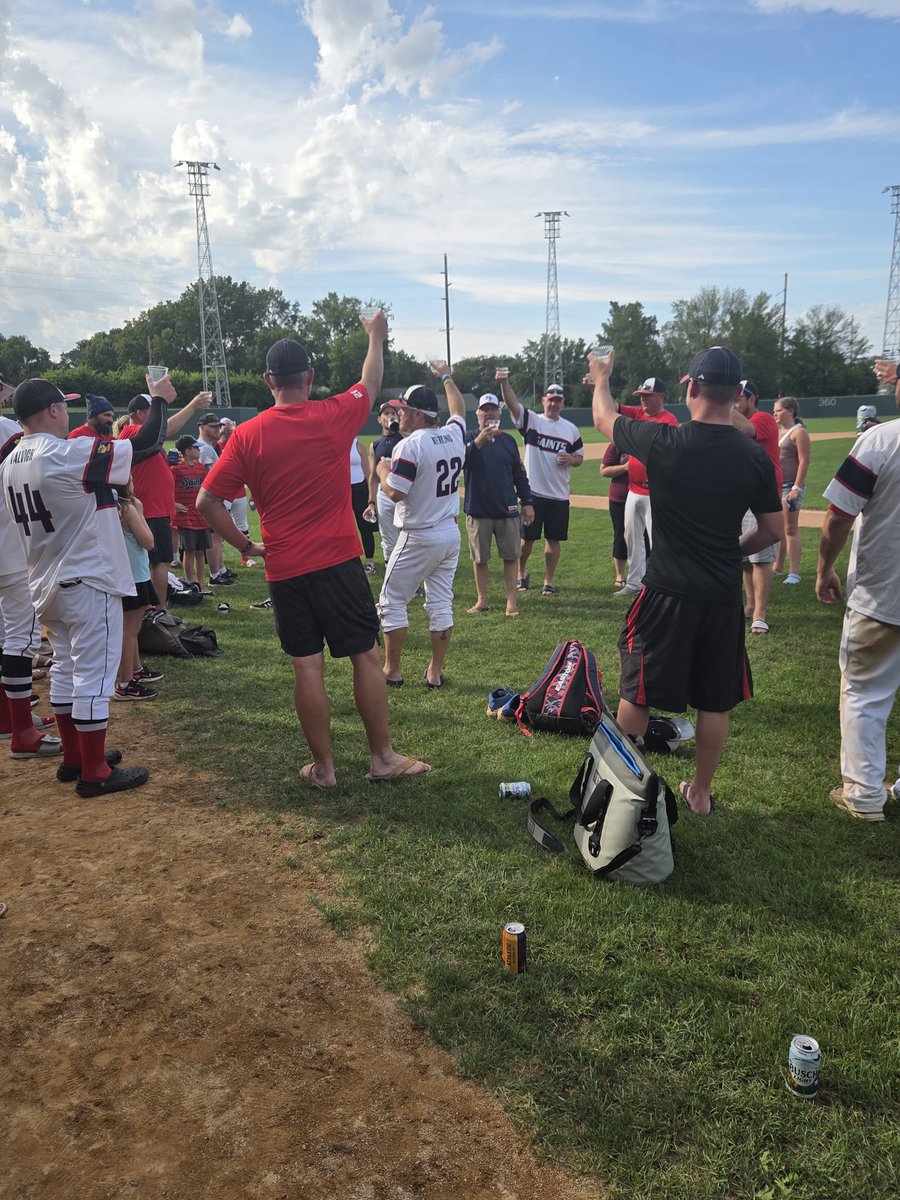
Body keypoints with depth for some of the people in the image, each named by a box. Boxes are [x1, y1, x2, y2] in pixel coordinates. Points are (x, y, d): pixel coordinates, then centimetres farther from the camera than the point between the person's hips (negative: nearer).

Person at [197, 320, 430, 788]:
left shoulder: (247, 434, -2)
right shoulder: (334, 416, -3)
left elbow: (206, 501, -3)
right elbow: (371, 382, 17)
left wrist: (246, 545, 7)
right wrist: (376, 335, 34)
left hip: (283, 570, 2)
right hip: (338, 562, -1)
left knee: (307, 666, 8)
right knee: (366, 656, 8)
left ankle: (323, 767, 17)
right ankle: (383, 757, 16)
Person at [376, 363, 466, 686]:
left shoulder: (411, 444, -17)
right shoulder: (454, 435, 4)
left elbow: (395, 492, -21)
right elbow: (459, 409, 26)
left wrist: (382, 471, -2)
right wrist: (446, 377, 39)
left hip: (419, 537, -7)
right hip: (451, 534, 7)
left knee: (392, 601, 7)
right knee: (441, 604, 12)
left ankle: (392, 671, 12)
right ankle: (435, 672, 17)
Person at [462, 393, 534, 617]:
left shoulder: (508, 440, 9)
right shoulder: (469, 439, -1)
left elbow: (519, 474, 12)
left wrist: (527, 502, 6)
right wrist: (478, 442, -36)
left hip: (507, 510, 2)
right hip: (478, 510, -2)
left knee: (511, 555, 2)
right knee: (480, 558, 7)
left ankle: (511, 601, 8)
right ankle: (482, 600, 17)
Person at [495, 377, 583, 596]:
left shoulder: (571, 429, 8)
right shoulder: (531, 420, -1)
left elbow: (580, 457, 14)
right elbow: (512, 403, -17)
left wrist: (571, 459, -10)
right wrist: (504, 382, -34)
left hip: (559, 495, 2)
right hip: (532, 493, -2)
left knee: (554, 539, 7)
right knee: (526, 537, 5)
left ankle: (549, 580, 19)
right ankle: (521, 573, 28)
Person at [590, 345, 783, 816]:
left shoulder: (663, 441, -12)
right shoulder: (754, 456, -5)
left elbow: (603, 417, 6)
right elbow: (773, 530, 5)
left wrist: (601, 378, 26)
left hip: (666, 593, -3)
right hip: (724, 598, 3)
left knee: (637, 693, 12)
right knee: (715, 701, 15)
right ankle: (701, 793, 28)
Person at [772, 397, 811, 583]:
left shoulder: (799, 432, -8)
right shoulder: (778, 432, 17)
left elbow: (804, 461, -14)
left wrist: (797, 487, -21)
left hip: (790, 486, -8)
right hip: (776, 487, 8)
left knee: (791, 529, -8)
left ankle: (794, 572, -5)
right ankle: (778, 567, 21)